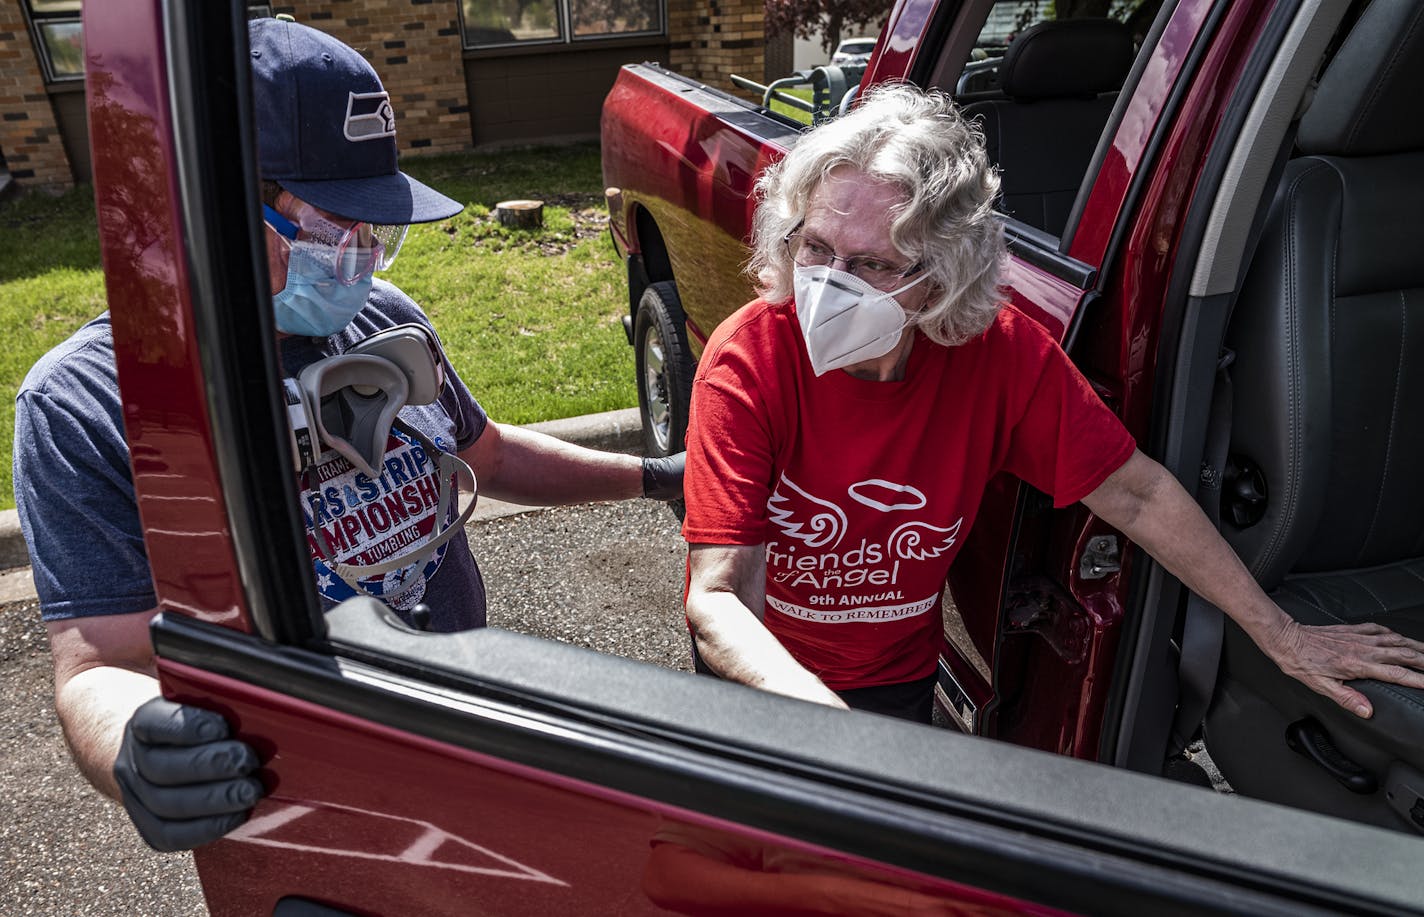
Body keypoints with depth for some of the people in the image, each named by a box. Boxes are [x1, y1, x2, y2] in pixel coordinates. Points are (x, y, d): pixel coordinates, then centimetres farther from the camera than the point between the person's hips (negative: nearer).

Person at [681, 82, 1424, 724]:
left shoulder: (1002, 352, -23)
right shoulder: (748, 359, -29)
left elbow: (1134, 495, -10)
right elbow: (717, 600, -32)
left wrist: (1282, 637, -4)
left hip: (896, 679, 1)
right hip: (759, 672, -1)